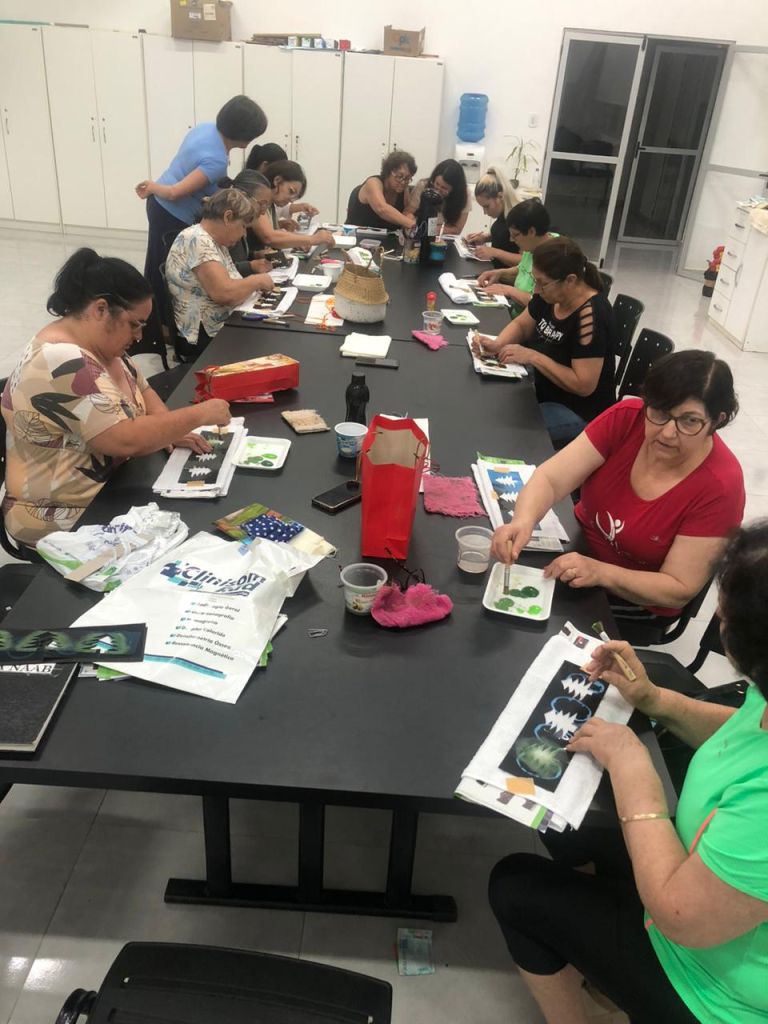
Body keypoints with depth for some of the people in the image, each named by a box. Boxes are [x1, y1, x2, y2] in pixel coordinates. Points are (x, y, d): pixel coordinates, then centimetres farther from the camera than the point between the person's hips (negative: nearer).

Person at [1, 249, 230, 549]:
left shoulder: (100, 343, 3)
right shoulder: (62, 364, -27)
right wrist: (198, 415, -21)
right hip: (64, 519, -9)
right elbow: (127, 440, -32)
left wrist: (172, 431, -7)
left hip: (109, 489, 9)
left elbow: (140, 390, 12)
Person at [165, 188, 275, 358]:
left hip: (225, 328, 9)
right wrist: (257, 281, -13)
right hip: (205, 339, -9)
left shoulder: (217, 242, 12)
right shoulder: (197, 240, -18)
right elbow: (225, 293, -28)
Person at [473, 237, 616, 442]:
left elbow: (583, 385, -28)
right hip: (544, 390, 8)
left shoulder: (590, 315, -27)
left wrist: (532, 356, -26)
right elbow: (521, 325, 12)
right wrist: (497, 344, -9)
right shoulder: (551, 295, -5)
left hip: (580, 412, -8)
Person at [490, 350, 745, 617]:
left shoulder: (719, 487, -25)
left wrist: (599, 572, -37)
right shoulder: (627, 418, -17)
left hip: (635, 604, -5)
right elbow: (550, 478, -22)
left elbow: (679, 590, -21)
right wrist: (523, 521, -43)